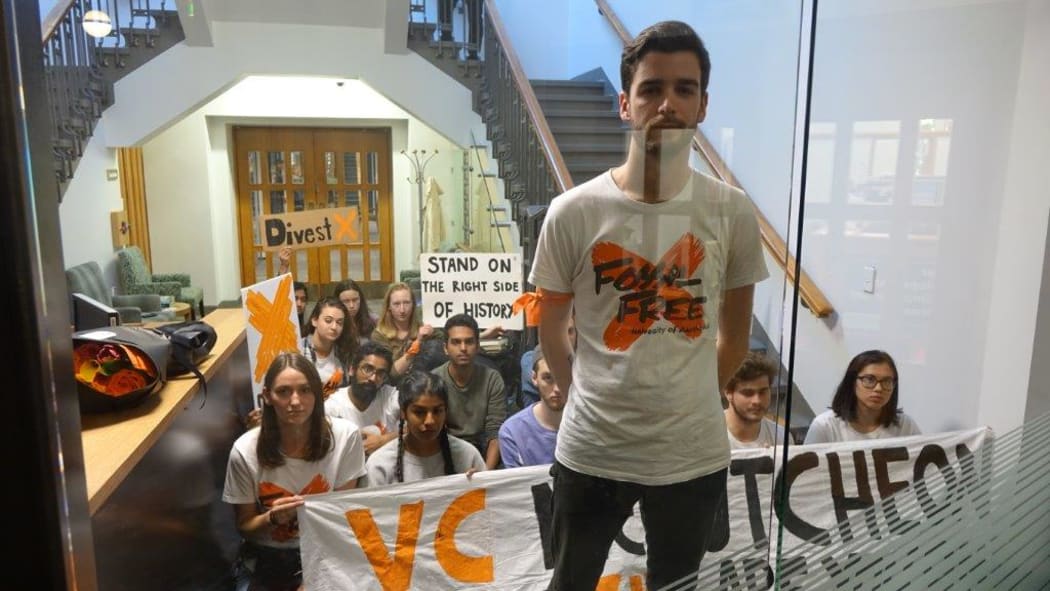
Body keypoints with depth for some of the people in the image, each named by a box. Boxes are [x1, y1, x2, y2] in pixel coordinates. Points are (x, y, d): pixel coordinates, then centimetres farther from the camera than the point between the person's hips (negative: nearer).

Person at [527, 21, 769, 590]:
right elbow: (549, 328, 2)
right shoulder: (573, 212, -11)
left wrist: (690, 400, 11)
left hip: (693, 454, 1)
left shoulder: (732, 212, -6)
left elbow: (735, 332, 6)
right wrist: (585, 397, 8)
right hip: (589, 452, -1)